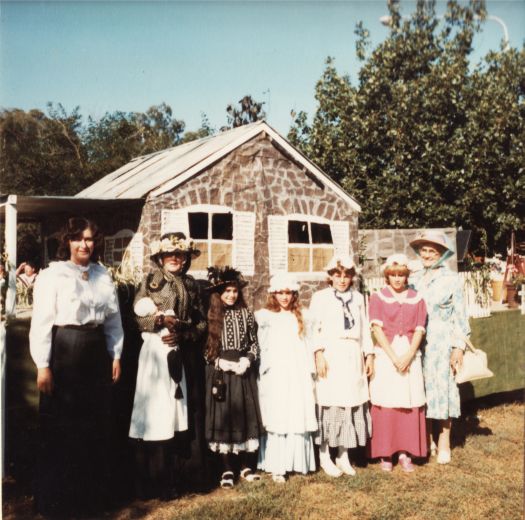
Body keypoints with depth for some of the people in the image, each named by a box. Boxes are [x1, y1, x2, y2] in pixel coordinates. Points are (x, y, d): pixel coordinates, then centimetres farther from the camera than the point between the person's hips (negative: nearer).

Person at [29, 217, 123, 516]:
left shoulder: (104, 276, 9)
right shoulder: (52, 275, -5)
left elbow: (114, 319, 12)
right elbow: (41, 322, -9)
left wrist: (116, 355, 8)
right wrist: (43, 365, -13)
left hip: (96, 354, 5)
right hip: (64, 352, -4)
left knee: (96, 426, 11)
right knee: (60, 427, 4)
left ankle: (92, 493, 27)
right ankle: (55, 499, 19)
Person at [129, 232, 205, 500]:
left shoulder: (187, 285, 14)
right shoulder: (151, 280, -1)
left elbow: (195, 321, 12)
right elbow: (138, 315, -6)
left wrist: (181, 334, -6)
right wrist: (161, 320, -20)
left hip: (175, 352, 5)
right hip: (154, 350, -5)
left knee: (169, 416, 9)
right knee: (153, 412, -3)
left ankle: (165, 481, 20)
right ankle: (148, 483, 7)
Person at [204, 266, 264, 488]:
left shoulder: (246, 314, 5)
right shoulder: (211, 316, 0)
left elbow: (255, 343, 7)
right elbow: (204, 347, 0)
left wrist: (247, 360, -9)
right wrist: (219, 362, -13)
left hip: (243, 372, 1)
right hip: (219, 373, -1)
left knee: (245, 416, 5)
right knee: (223, 418, 3)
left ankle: (246, 466, 18)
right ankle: (227, 470, 13)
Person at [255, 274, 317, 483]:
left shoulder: (300, 317, 13)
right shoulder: (266, 316, 4)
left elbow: (306, 346, 12)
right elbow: (261, 347, 7)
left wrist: (309, 372, 7)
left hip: (298, 375, 3)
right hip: (275, 375, -3)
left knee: (298, 417, 4)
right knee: (276, 419, -4)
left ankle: (298, 461, 15)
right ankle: (276, 467, 0)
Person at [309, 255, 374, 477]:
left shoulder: (358, 298, 16)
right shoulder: (320, 297, 3)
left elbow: (365, 328, 15)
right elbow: (315, 328, -4)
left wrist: (369, 355, 9)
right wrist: (319, 355, -13)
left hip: (353, 358, 4)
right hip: (331, 356, -4)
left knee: (351, 404, 6)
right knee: (329, 404, -3)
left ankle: (343, 455, 17)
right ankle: (324, 456, 9)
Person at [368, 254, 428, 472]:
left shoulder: (416, 299, 8)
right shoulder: (378, 297, 2)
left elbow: (419, 331, 2)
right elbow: (377, 329, -6)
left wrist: (408, 356, -12)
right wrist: (394, 357, -13)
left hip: (410, 355, 2)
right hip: (385, 354, -2)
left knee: (409, 404, 2)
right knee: (385, 404, 0)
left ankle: (405, 452, 12)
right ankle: (385, 454, 10)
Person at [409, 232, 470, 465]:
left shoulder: (451, 279, -2)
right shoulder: (413, 279, 7)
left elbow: (460, 316, -2)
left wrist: (458, 347, -6)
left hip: (441, 343, -3)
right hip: (417, 342, 3)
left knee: (442, 388, 0)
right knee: (421, 389, 8)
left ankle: (444, 444, 12)